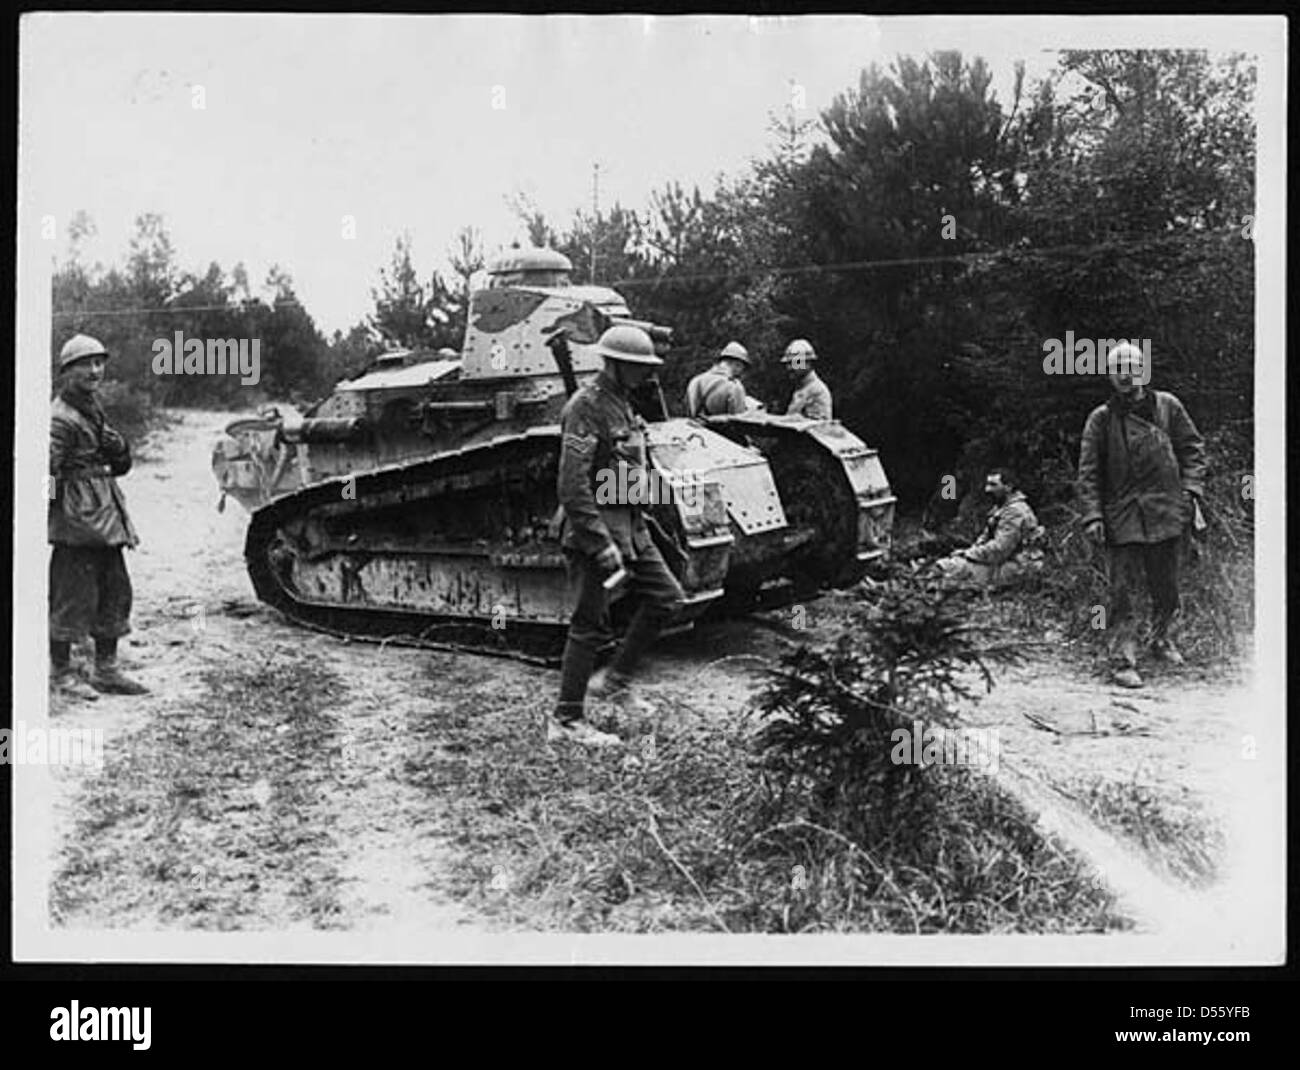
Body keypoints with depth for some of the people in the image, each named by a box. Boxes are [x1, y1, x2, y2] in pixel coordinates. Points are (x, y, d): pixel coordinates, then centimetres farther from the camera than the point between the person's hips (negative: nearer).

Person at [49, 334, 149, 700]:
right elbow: (47, 468, -22)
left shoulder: (94, 411, 17)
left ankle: (107, 671, 22)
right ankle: (60, 673, 9)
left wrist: (117, 447, -1)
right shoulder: (60, 418, -12)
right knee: (74, 595, -4)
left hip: (105, 516, 10)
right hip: (76, 518, -9)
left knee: (115, 591, 13)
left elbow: (122, 465, 19)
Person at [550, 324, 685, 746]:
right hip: (595, 527, -9)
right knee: (590, 626, -3)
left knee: (666, 595, 11)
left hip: (629, 527, 9)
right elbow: (572, 486, -23)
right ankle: (566, 720, 7)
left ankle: (615, 678, 20)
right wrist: (601, 544, -25)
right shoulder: (586, 407, -17)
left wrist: (637, 517, 20)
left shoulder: (622, 404, 13)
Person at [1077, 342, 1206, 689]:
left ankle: (1162, 642, 36)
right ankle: (1122, 661, 1)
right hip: (1121, 517, -2)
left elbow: (1193, 448, 12)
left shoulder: (1167, 406, 6)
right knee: (1122, 592, -5)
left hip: (1166, 513, 2)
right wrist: (1092, 516, -9)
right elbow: (1088, 472, -1)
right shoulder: (1100, 419, 1)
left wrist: (1190, 490, 0)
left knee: (1166, 588, 14)